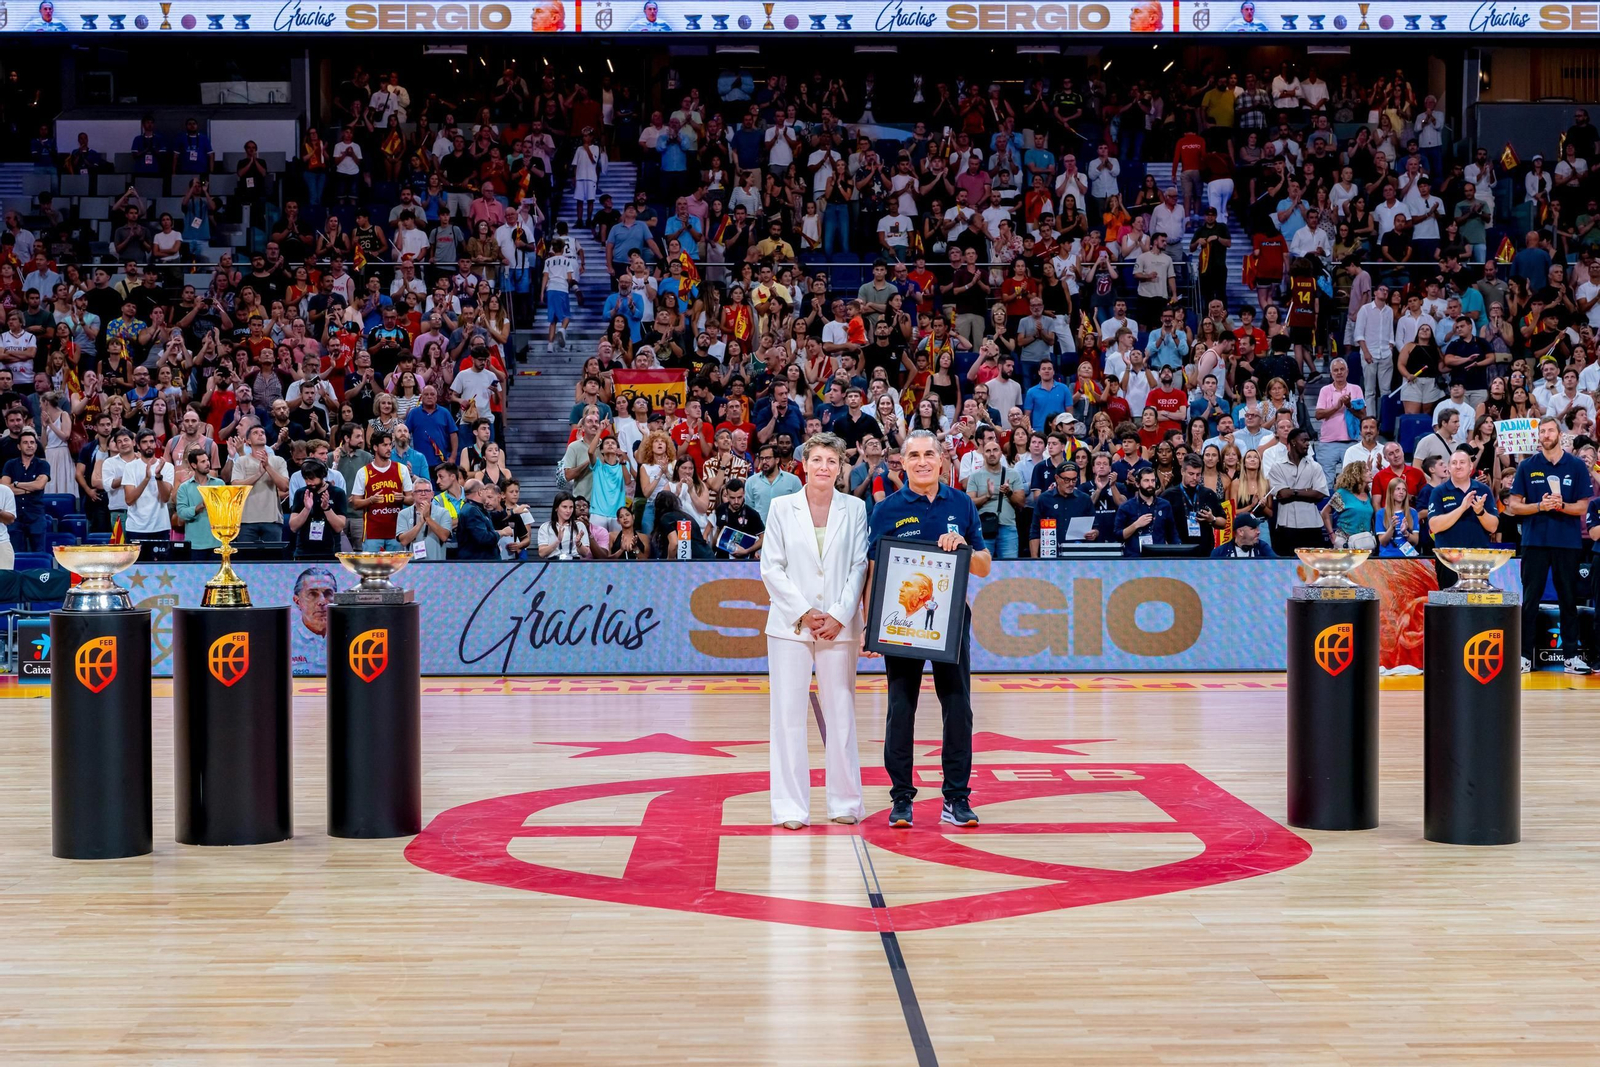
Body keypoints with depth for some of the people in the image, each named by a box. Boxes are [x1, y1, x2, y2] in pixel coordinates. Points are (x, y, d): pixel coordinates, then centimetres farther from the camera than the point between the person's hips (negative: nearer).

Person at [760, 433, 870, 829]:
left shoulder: (854, 509, 6)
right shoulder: (782, 508, 4)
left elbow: (859, 567, 2)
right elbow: (771, 567, 1)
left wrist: (838, 616, -8)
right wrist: (804, 613, -8)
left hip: (840, 627, 0)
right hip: (790, 625, 0)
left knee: (840, 713, 4)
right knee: (788, 714, -1)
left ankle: (845, 803, 13)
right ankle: (791, 807, 3)